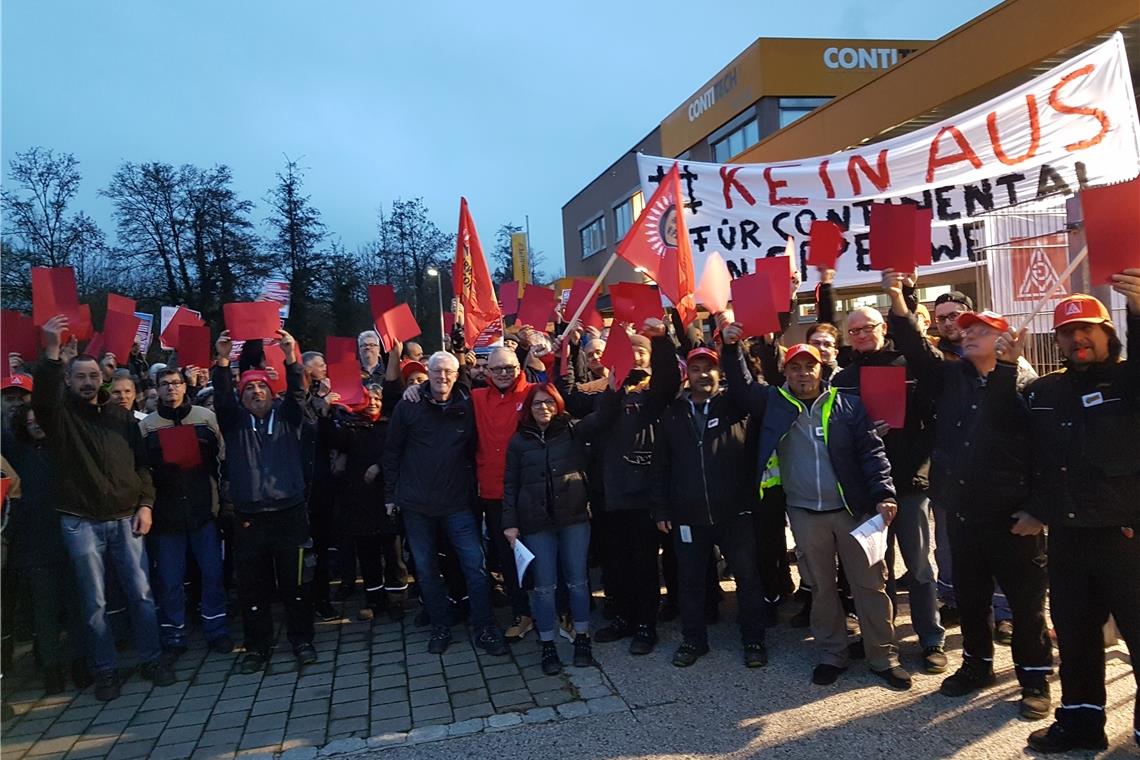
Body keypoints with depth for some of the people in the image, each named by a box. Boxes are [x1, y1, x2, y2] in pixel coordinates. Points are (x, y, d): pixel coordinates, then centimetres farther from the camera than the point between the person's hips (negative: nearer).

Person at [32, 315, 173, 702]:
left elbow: (142, 463, 7)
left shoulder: (121, 415, 8)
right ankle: (105, 669, 20)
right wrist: (51, 353, -34)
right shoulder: (60, 415, 1)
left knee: (141, 593, 6)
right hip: (81, 522, -2)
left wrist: (146, 503, -3)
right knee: (94, 602, 7)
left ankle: (151, 659, 20)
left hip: (126, 518, 2)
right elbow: (42, 397, -22)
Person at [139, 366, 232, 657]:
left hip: (204, 509, 0)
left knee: (212, 573, 5)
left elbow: (224, 458, 5)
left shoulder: (206, 418, 3)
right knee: (169, 579, 7)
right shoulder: (147, 425, 4)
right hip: (166, 514, 0)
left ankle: (216, 629, 19)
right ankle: (173, 635, 20)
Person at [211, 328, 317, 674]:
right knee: (252, 587, 8)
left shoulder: (287, 417, 9)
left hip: (289, 513, -1)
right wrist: (222, 361, -21)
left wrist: (291, 358, -23)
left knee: (295, 583, 6)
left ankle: (302, 639, 20)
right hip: (248, 517, 1)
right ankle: (257, 646, 21)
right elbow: (221, 397, -6)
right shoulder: (234, 421, 10)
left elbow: (297, 392, -7)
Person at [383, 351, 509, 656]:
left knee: (475, 565, -4)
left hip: (458, 502, 0)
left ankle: (484, 629, 9)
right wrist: (391, 494, 3)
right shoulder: (408, 406, -3)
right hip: (416, 504, 1)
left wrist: (474, 490, 4)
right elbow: (392, 451, 3)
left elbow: (473, 452, 6)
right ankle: (440, 627, 25)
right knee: (426, 570, 9)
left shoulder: (466, 406, -2)